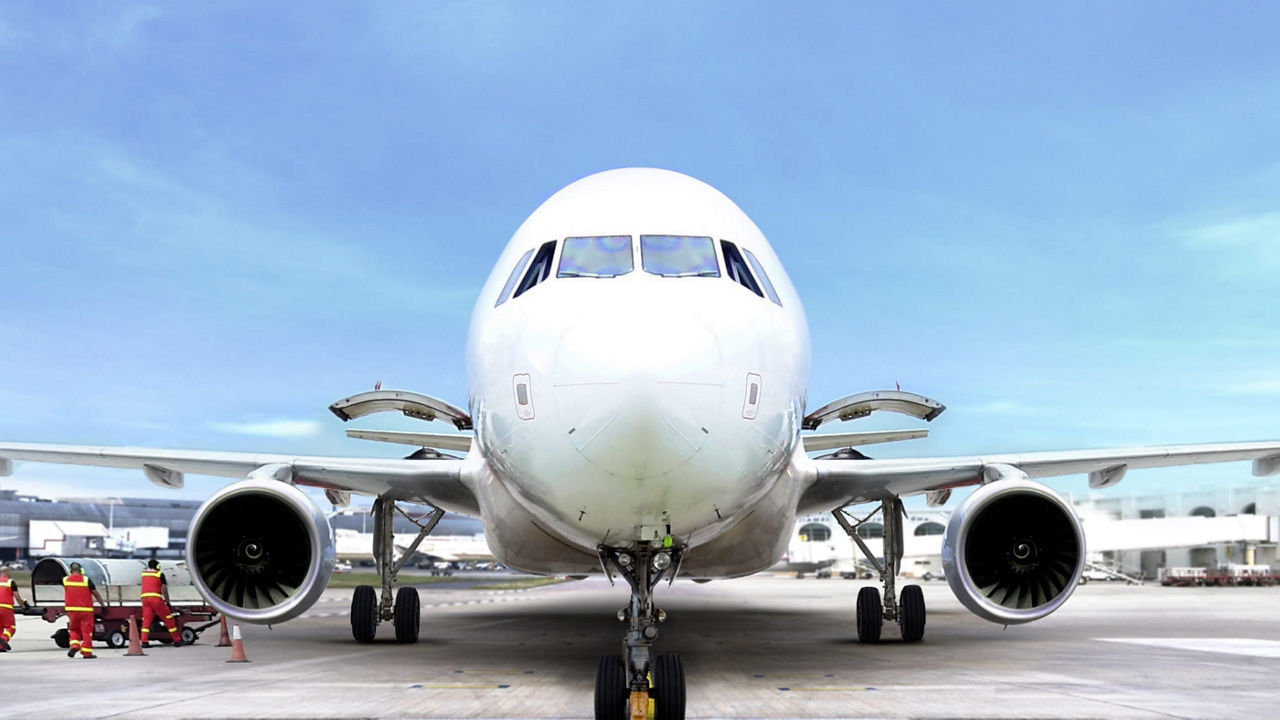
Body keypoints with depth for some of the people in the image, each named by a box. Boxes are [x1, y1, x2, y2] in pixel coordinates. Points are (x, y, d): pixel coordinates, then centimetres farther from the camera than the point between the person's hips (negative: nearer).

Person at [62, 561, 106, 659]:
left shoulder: (65, 580, 1)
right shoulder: (86, 580, -7)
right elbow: (96, 594, -1)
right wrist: (103, 605, 10)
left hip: (72, 610, 3)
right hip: (85, 610, -3)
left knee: (74, 630, 18)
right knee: (86, 631, 4)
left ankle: (74, 646, -2)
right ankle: (86, 652, 5)